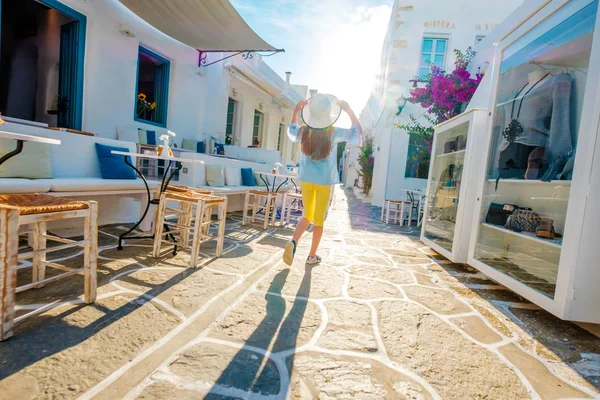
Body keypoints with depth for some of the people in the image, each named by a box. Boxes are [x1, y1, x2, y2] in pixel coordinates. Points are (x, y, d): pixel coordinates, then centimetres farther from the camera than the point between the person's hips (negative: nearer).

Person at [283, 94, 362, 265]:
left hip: (306, 179, 3)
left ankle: (293, 242, -7)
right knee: (319, 219, 9)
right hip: (325, 181, -3)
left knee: (307, 216, 17)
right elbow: (358, 132, 4)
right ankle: (312, 255, 17)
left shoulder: (304, 131, -3)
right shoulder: (334, 132, -11)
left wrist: (295, 111, 16)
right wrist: (349, 110, 2)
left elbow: (291, 130, 22)